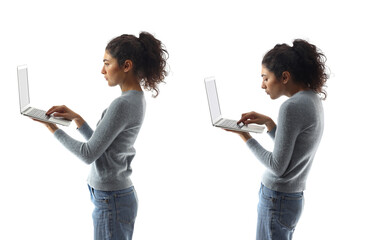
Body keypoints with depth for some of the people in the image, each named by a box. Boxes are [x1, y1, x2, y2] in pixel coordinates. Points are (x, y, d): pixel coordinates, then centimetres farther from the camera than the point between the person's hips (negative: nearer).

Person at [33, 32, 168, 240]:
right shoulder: (137, 100, 7)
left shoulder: (123, 105, -21)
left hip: (111, 202, -9)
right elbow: (101, 144, 13)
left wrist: (54, 129, -7)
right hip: (123, 196, 9)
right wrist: (76, 118, 3)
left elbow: (88, 154, -17)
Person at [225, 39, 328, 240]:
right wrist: (268, 122, 9)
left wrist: (246, 137, -11)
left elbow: (277, 167, -19)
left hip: (277, 200, -9)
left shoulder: (292, 107, -20)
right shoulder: (313, 100, 8)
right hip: (294, 197, 9)